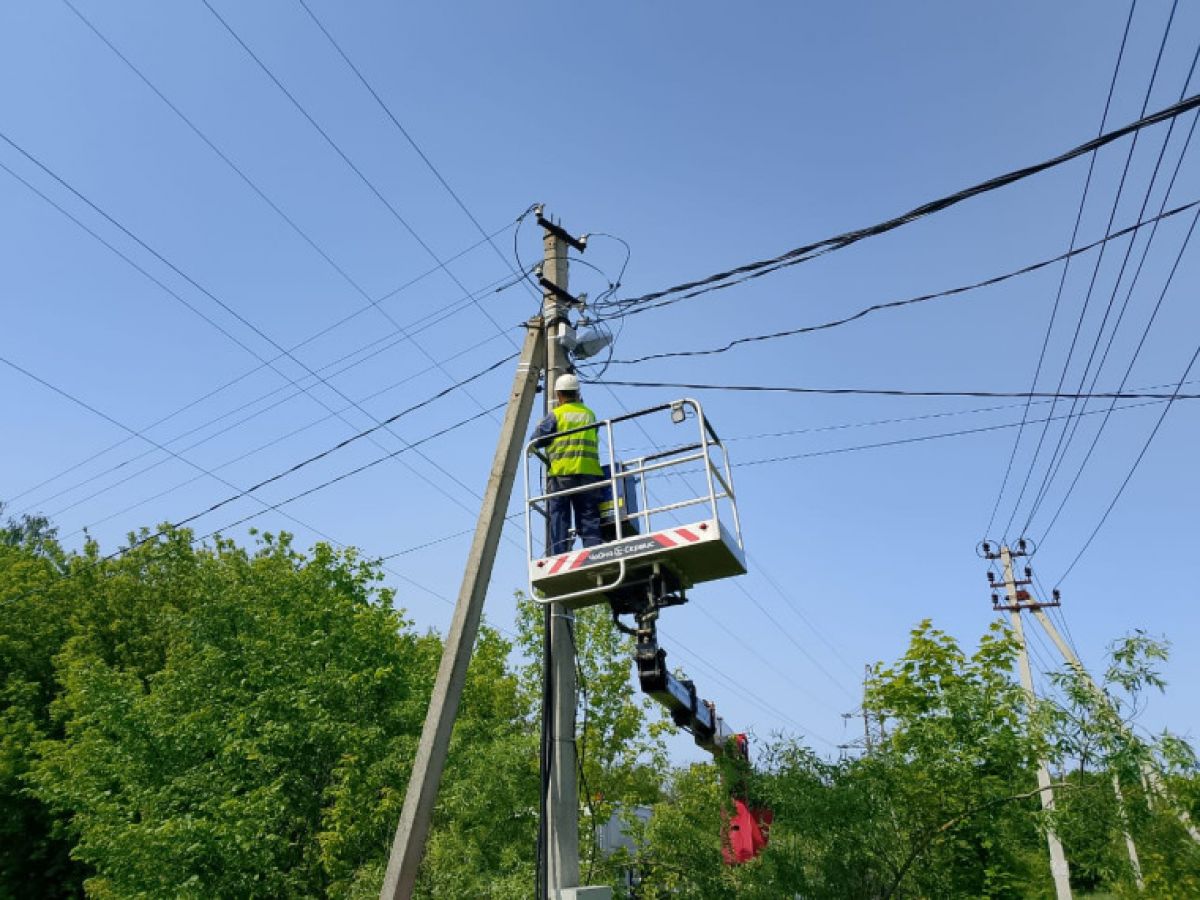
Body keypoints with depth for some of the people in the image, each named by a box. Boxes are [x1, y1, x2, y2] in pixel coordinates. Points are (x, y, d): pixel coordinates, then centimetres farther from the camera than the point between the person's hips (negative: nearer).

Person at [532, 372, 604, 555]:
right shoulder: (590, 414, 14)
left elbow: (535, 440, 2)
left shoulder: (556, 415, 3)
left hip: (561, 472, -3)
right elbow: (593, 441, 16)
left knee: (559, 518, 1)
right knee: (589, 519, 3)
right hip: (589, 471, 3)